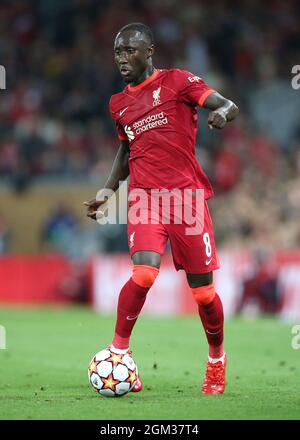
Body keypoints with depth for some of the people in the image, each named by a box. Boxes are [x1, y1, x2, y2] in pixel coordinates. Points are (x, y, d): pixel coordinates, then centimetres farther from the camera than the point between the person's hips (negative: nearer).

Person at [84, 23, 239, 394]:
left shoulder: (177, 81, 1)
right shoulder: (119, 104, 16)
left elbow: (230, 105, -7)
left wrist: (222, 112, -30)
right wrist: (107, 190, 18)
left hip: (187, 195, -2)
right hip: (144, 197, 2)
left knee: (203, 292, 1)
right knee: (144, 273, -24)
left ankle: (216, 361, 24)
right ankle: (118, 352, -10)